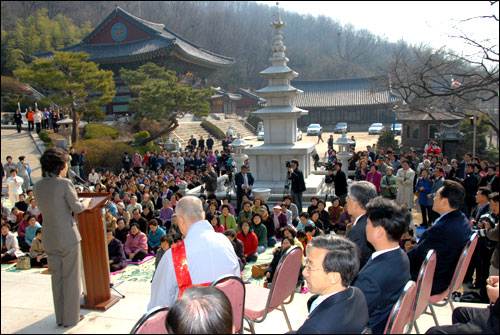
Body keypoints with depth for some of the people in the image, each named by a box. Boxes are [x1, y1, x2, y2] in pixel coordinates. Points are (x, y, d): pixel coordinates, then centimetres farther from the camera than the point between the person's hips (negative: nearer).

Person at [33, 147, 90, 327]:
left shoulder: (37, 186, 4)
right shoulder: (65, 183, -15)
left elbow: (44, 209, 13)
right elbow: (77, 208, -9)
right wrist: (86, 202, 13)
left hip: (49, 238, 6)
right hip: (68, 237, -6)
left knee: (57, 278, 16)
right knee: (71, 278, 7)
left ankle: (60, 317, 26)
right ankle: (71, 317, 17)